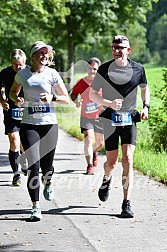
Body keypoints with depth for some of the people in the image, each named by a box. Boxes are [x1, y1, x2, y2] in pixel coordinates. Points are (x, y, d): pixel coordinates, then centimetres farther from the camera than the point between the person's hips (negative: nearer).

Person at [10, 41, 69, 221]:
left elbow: (66, 99, 5)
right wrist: (16, 99, -2)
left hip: (49, 124, 0)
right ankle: (35, 207, -7)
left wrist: (52, 98, -14)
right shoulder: (22, 74, 3)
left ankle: (47, 183, 44)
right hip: (29, 124, 0)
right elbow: (13, 91, 21)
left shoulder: (52, 74, 0)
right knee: (33, 165, -11)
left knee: (46, 165, 5)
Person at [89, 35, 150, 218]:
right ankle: (106, 180, 42)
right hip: (110, 119, 0)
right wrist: (109, 103, -14)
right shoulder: (104, 69, -3)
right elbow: (92, 95, 3)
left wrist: (146, 106, 4)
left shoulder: (137, 68, 2)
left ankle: (127, 204, -10)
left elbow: (144, 88, 20)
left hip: (129, 120, 0)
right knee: (111, 162, 5)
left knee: (128, 159, -11)